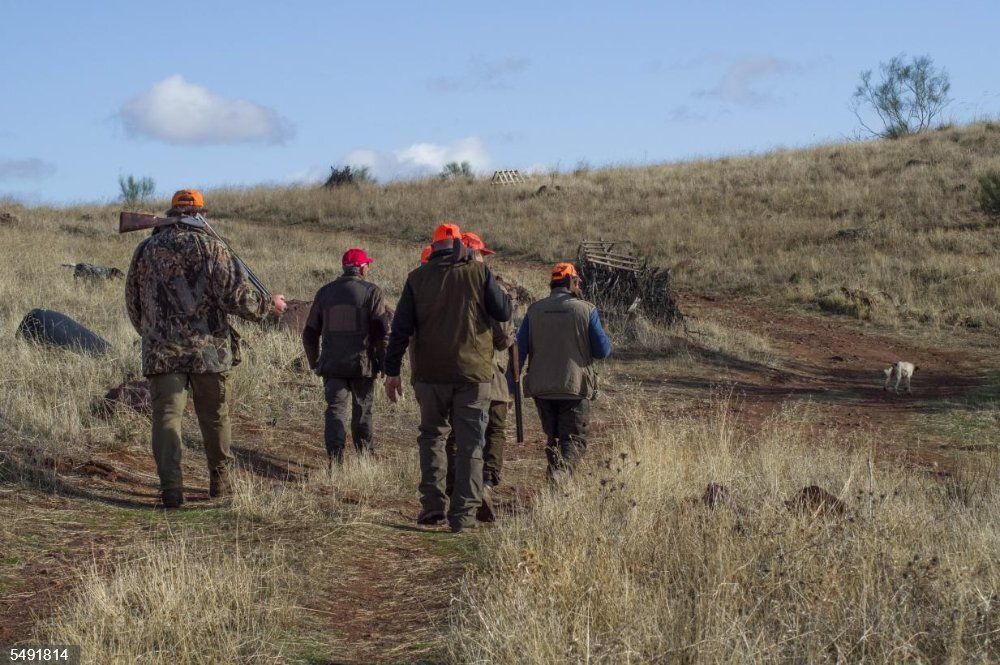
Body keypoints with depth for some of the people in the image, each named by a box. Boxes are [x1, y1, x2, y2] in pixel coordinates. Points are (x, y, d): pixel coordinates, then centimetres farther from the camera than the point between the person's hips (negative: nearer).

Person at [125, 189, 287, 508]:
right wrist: (268, 305, 5)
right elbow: (236, 295, -12)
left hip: (161, 351, 1)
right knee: (215, 416, 13)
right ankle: (220, 480, 26)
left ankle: (171, 486, -15)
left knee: (166, 415, -1)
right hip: (208, 348, -1)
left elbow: (132, 303, 16)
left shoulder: (145, 250, 8)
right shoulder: (210, 247, -4)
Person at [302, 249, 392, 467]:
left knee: (335, 410, 2)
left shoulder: (324, 292, 8)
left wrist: (315, 363, 22)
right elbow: (382, 331, -11)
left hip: (332, 365, 2)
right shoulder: (371, 292, -5)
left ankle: (335, 460, -13)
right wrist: (385, 362, -2)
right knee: (363, 411, 13)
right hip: (363, 364, -2)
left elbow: (310, 333, 12)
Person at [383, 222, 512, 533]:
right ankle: (464, 513, 1)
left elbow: (401, 328, 1)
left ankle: (433, 504, 6)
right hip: (474, 372, -1)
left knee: (432, 435, 17)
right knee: (470, 443, 4)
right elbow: (504, 313, 0)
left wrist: (392, 371, 5)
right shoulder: (479, 272, -3)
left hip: (431, 373, 1)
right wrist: (502, 294, 21)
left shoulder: (417, 278, 2)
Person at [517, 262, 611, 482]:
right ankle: (562, 469, -25)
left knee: (553, 437, 19)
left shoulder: (534, 310, 4)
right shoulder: (586, 310, -4)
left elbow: (519, 350, 2)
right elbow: (603, 351, -3)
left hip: (542, 388, 3)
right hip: (575, 387, -3)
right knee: (574, 439, 2)